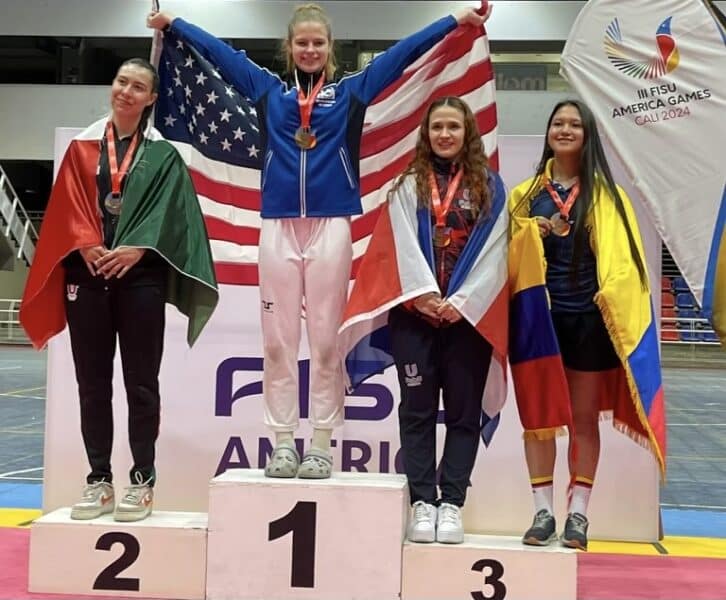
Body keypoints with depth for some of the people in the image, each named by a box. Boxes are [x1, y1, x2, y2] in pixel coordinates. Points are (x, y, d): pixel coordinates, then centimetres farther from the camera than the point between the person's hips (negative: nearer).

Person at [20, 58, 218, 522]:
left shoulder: (164, 155, 8)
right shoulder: (83, 148, 12)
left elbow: (168, 211, -3)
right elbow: (68, 208, 4)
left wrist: (134, 249, -17)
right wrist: (89, 247, -12)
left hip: (141, 277, -2)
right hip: (86, 274, 2)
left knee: (141, 383, 0)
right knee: (93, 383, 5)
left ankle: (143, 481, 7)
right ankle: (100, 481, 13)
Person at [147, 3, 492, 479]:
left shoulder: (351, 92, 10)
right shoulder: (268, 90, 14)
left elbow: (404, 52, 11)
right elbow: (219, 51, 23)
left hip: (331, 228, -1)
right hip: (278, 228, 2)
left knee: (326, 342, 0)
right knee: (278, 342, 2)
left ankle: (322, 444, 7)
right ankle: (283, 443, 10)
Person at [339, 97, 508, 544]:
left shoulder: (490, 187, 8)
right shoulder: (408, 185, 9)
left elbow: (493, 252, 0)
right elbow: (402, 247, -1)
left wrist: (460, 302, -10)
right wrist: (425, 296, -12)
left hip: (469, 315, 0)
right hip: (414, 312, 0)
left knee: (463, 410, 2)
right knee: (418, 409, 2)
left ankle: (451, 503, 8)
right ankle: (422, 502, 7)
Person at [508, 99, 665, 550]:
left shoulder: (606, 194, 7)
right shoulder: (525, 193, 11)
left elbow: (621, 255, 2)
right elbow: (512, 253, 9)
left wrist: (612, 296, -14)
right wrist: (532, 235, -11)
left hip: (589, 317, -1)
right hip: (538, 315, 1)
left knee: (585, 418, 5)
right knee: (539, 416, 3)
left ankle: (578, 514, 13)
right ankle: (543, 511, 12)